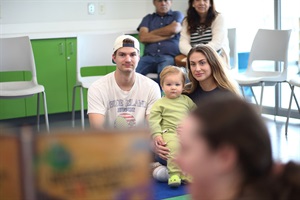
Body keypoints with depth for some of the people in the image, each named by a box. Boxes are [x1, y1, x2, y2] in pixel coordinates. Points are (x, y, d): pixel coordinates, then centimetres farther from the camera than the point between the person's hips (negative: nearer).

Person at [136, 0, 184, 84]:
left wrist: (152, 33, 9)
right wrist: (166, 36, 2)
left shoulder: (177, 15, 21)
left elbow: (174, 29, -2)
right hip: (149, 56, 2)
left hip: (169, 56, -2)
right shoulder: (148, 18, 25)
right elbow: (143, 37, 7)